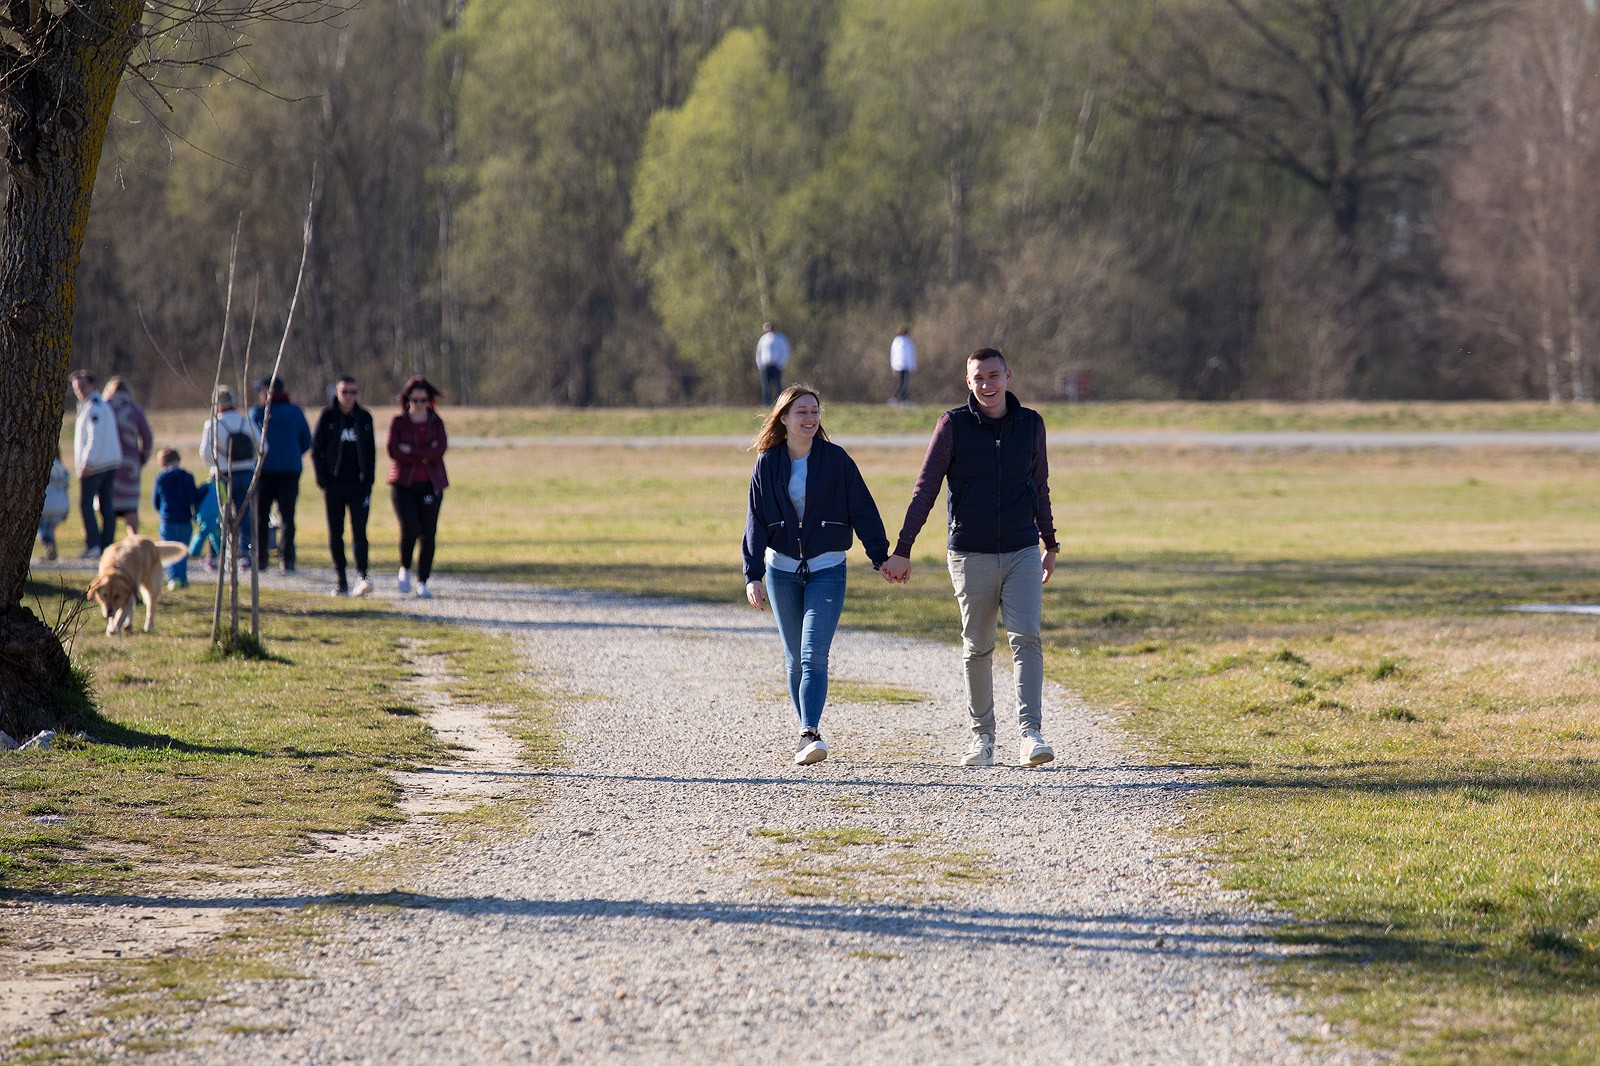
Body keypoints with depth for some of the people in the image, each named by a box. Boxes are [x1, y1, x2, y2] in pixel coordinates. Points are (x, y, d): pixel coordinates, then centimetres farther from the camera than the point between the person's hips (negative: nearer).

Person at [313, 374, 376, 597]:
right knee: (336, 534, 4)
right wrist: (323, 482, -5)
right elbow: (316, 450, 2)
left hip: (358, 484, 1)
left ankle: (361, 575, -19)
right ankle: (341, 581, 11)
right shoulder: (327, 416, 1)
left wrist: (368, 480, 2)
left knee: (359, 531, -11)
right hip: (334, 484, -1)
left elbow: (371, 451, 12)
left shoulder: (364, 417, 7)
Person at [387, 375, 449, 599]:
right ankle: (404, 569, 10)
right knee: (410, 529, -16)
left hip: (431, 484, 2)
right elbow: (394, 451, -9)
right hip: (404, 484, -2)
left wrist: (411, 450, -12)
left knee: (428, 534, -2)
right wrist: (425, 454, -10)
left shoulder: (436, 422, 9)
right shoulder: (398, 422, 5)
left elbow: (440, 449, -8)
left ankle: (422, 582, 7)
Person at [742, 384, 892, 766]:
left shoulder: (835, 459, -4)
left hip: (827, 570, -3)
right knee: (795, 659, 8)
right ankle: (809, 731, 17)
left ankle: (809, 734, -24)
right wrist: (753, 575, -6)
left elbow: (862, 511, 0)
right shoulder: (768, 464, 1)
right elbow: (756, 522, 1)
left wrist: (881, 556, -4)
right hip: (782, 570, 3)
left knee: (814, 655, -15)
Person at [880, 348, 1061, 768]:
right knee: (977, 649, 7)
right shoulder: (953, 424, -3)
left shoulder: (1030, 424, 4)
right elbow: (925, 489, -4)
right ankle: (982, 736, 18)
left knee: (1026, 639, -13)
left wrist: (1050, 545, 24)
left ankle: (1030, 734, -18)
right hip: (971, 556, -1)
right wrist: (902, 550, -9)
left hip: (1022, 554, 1)